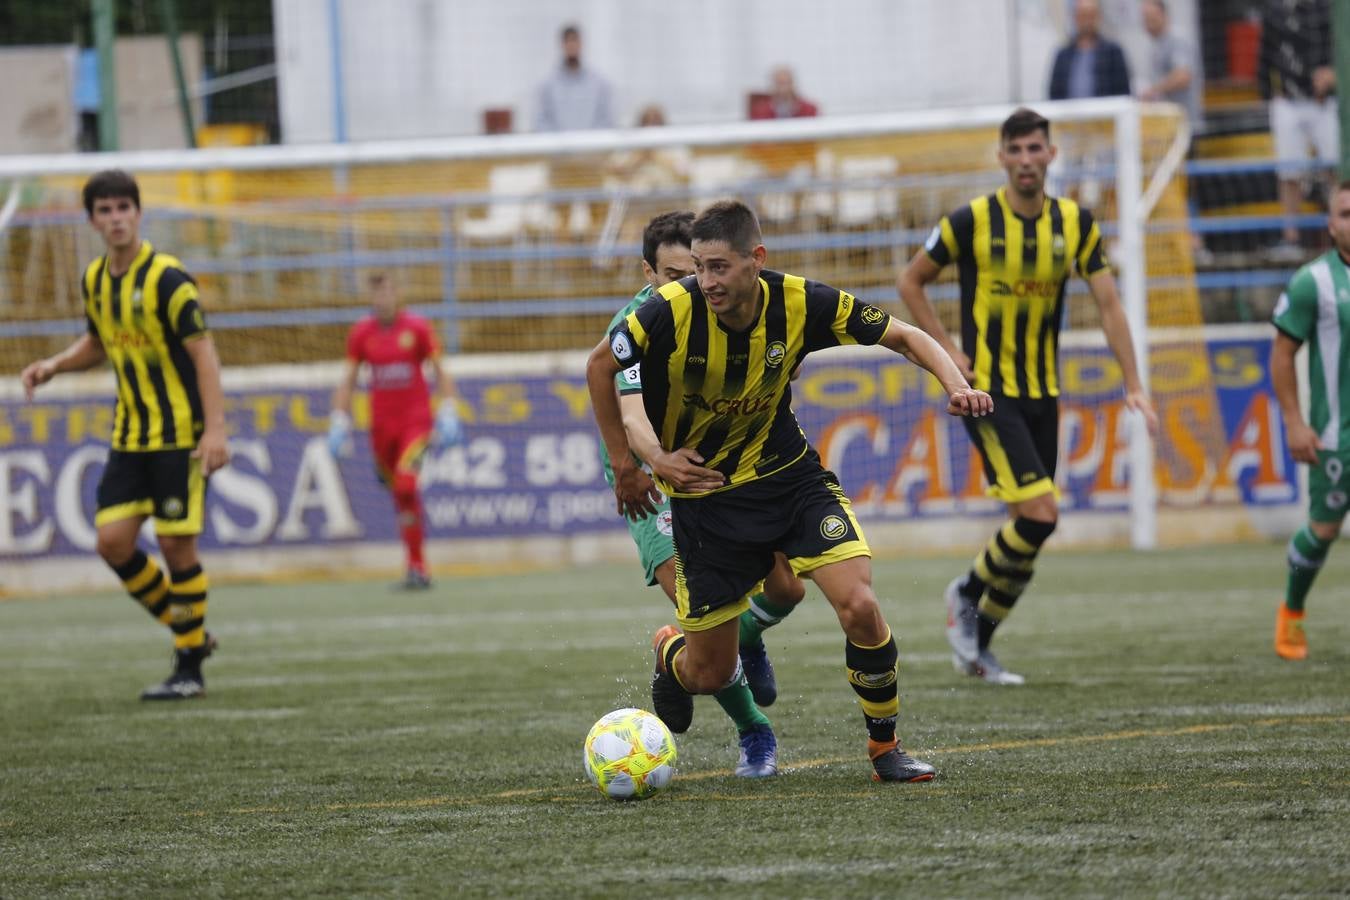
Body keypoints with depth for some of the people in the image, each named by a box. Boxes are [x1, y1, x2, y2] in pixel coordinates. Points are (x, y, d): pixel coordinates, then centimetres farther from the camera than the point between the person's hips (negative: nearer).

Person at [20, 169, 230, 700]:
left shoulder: (167, 278, -14)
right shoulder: (95, 280, 8)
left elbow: (203, 352, -15)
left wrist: (215, 429, -22)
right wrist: (54, 366, 5)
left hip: (180, 434, -7)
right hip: (128, 434, 7)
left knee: (176, 545, -6)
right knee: (112, 540, -3)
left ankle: (190, 669, 4)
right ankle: (187, 631, 16)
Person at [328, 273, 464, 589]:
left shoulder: (417, 328, -2)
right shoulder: (361, 332, 5)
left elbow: (440, 373, 4)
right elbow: (347, 381, 11)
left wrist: (447, 415, -4)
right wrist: (339, 421, 4)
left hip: (416, 418, -3)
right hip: (381, 424, 3)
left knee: (407, 487, -21)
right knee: (399, 494, 6)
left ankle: (416, 566, -16)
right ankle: (418, 566, 18)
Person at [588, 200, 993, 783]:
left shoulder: (802, 304, -18)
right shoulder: (672, 311, -24)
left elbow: (904, 337, -7)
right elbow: (600, 368, -5)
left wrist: (956, 384, -25)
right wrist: (637, 461, -4)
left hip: (788, 472, 1)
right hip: (703, 490, -1)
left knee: (859, 607, -20)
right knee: (710, 674, 3)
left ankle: (885, 747, 3)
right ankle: (670, 653, 43)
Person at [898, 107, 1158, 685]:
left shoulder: (1075, 224, 2)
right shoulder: (972, 221, -9)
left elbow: (1108, 303, 1)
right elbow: (911, 281, 3)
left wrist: (1133, 385, -7)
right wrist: (947, 351, -6)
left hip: (1042, 394, 5)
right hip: (986, 392, -5)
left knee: (1029, 528, 6)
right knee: (1040, 514, -17)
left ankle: (975, 647, 21)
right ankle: (968, 594, 7)